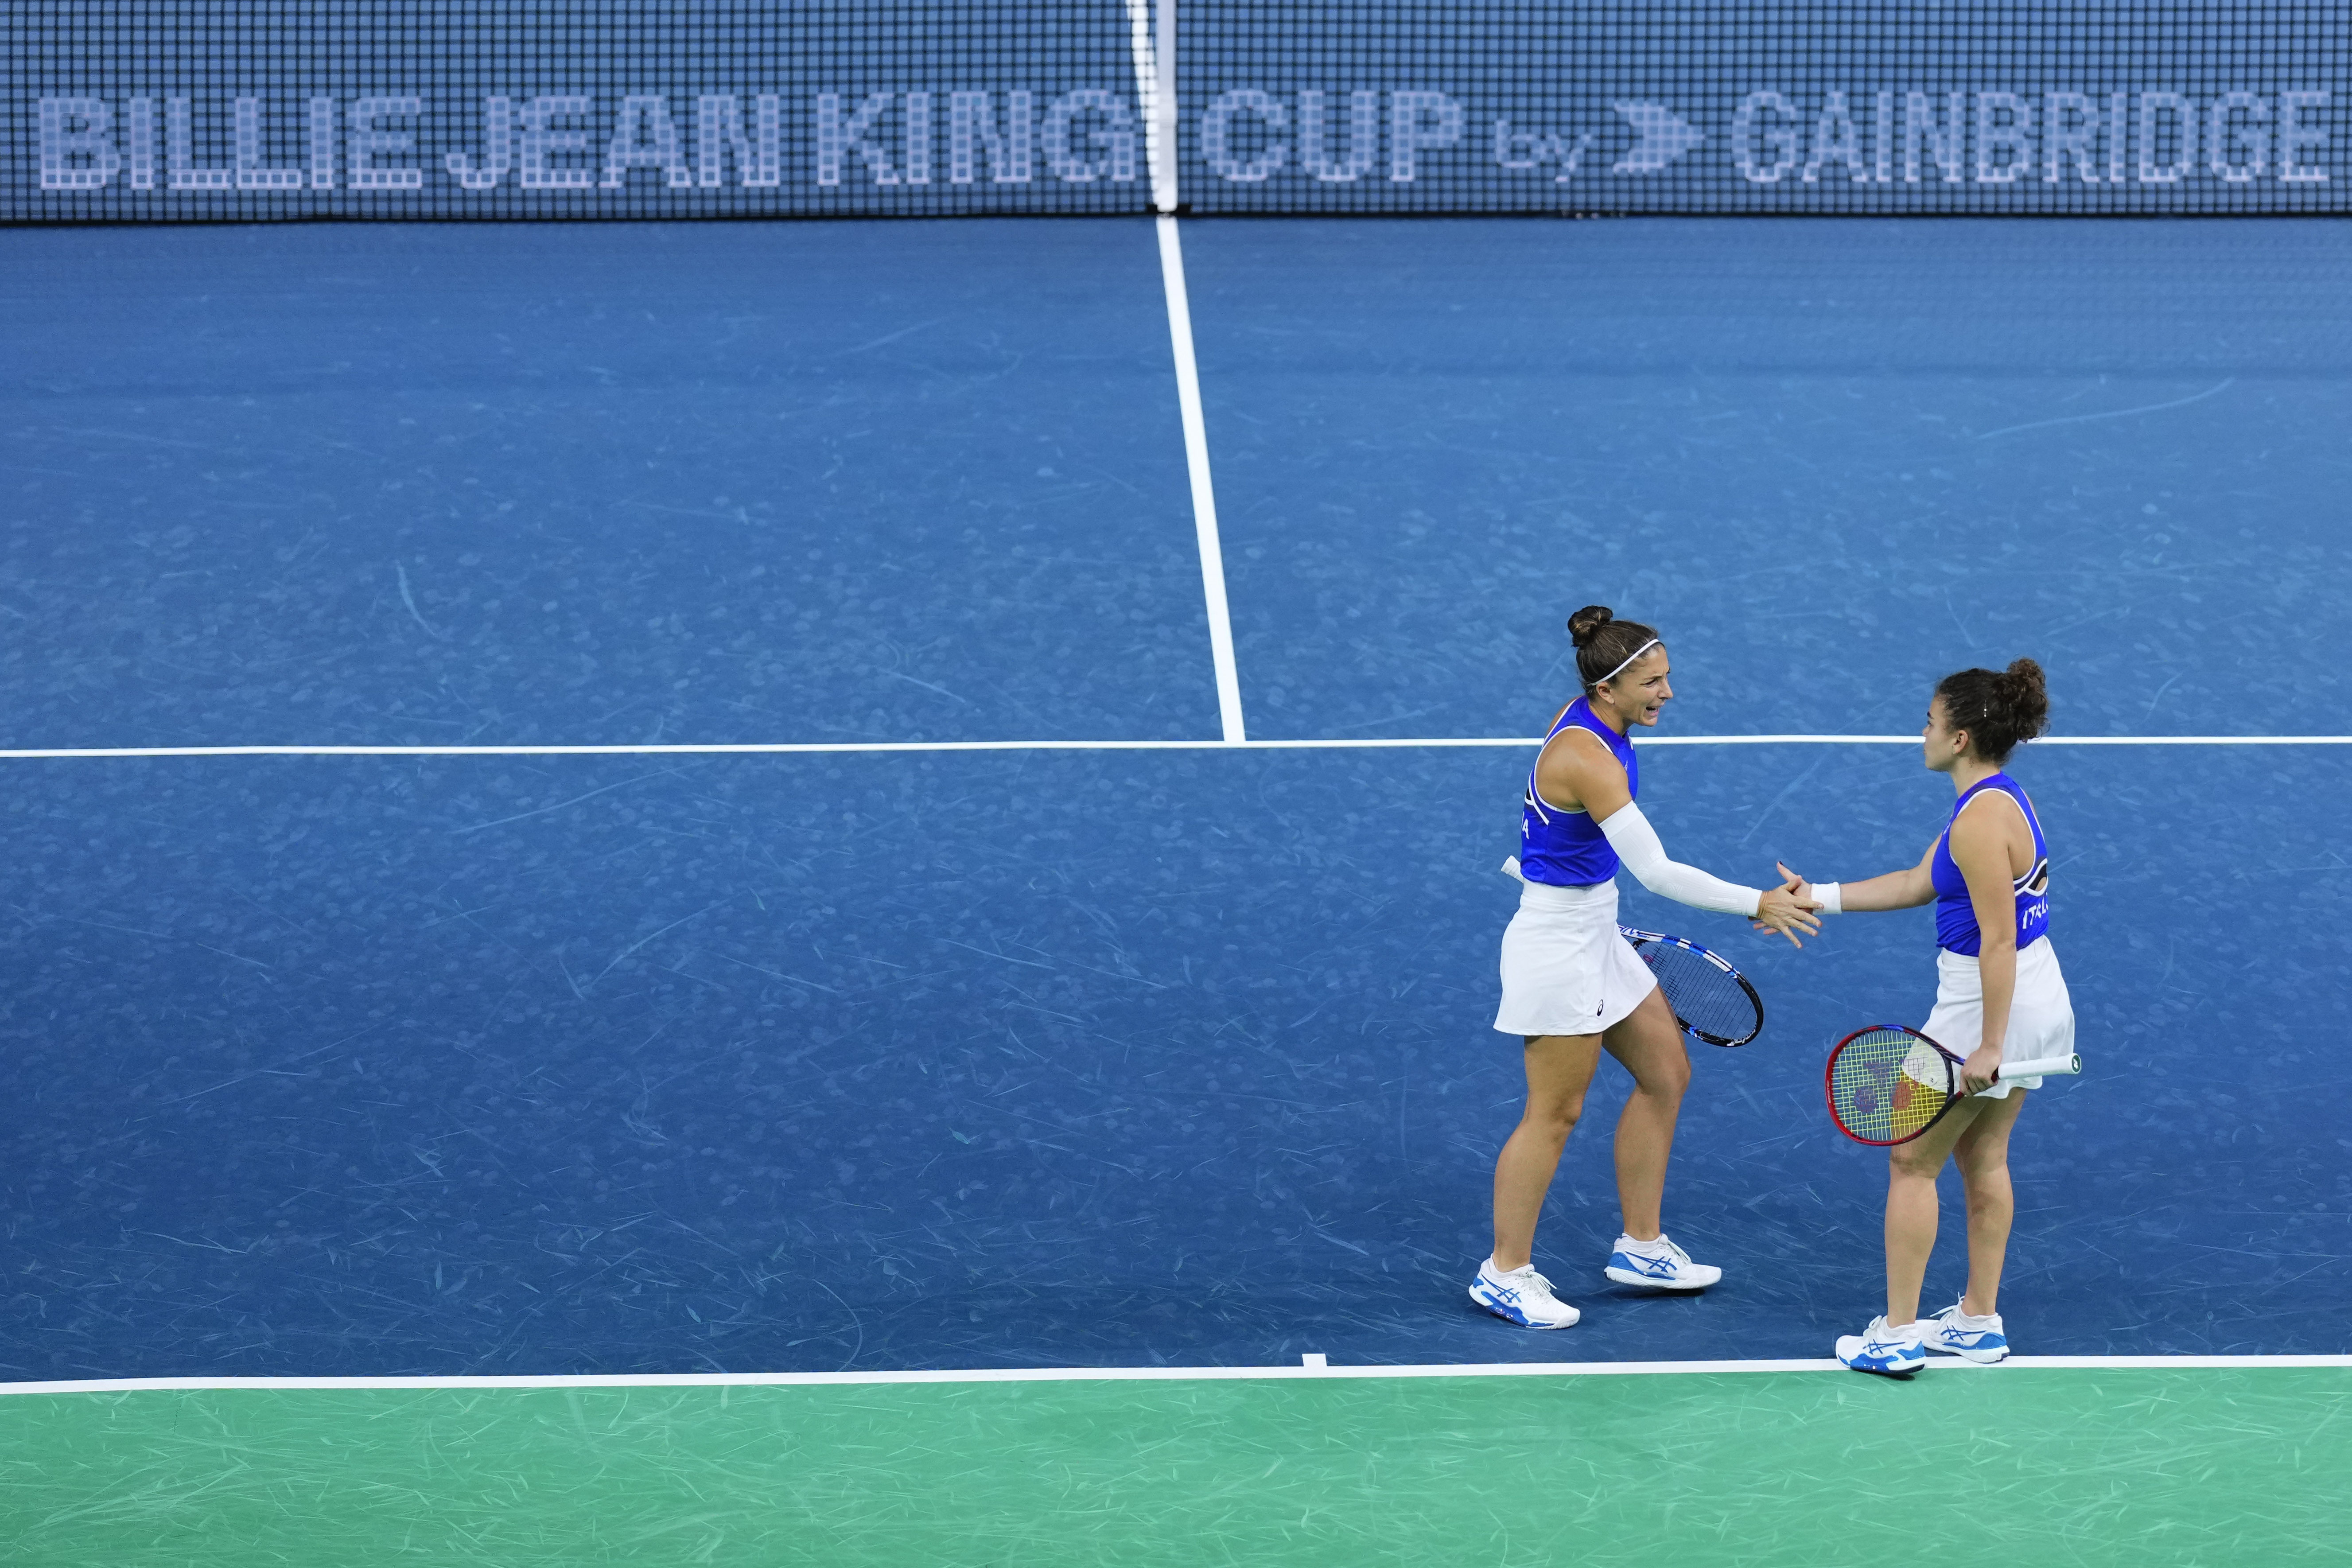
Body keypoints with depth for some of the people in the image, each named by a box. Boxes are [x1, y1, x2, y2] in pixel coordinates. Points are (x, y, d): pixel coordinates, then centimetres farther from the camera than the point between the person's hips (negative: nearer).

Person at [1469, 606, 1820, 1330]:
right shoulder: (1587, 759, -29)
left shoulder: (1596, 723, 0)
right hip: (1558, 945, -10)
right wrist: (1757, 904, -29)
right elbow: (1657, 872, -32)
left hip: (1594, 935, 10)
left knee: (1667, 1073, 16)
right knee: (1555, 1113, 1)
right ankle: (1505, 1273, 15)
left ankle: (1641, 1247, 26)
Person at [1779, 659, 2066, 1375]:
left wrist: (1989, 1047, -24)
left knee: (1912, 1160, 4)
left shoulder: (1981, 821, -24)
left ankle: (1898, 1335, 9)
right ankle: (1980, 1321, 28)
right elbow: (1915, 884, 16)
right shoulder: (1998, 800, 8)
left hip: (1992, 1008, -10)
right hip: (2038, 1003, 10)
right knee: (1982, 1158, 20)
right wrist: (1819, 896, 16)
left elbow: (1998, 939, -26)